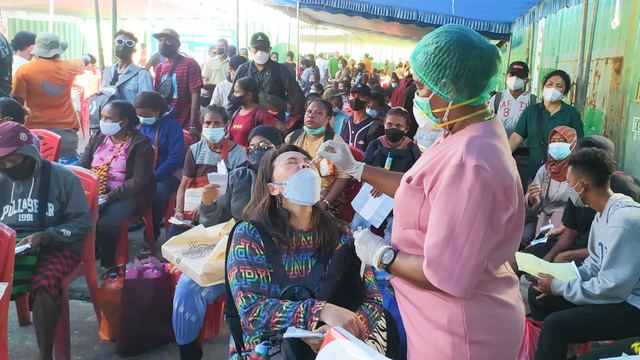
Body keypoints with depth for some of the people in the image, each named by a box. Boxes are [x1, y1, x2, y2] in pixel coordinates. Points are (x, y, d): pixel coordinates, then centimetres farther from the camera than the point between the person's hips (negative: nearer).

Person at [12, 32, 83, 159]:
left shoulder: (24, 70, -4)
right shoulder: (68, 67, 3)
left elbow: (17, 103, -4)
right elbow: (82, 62, 28)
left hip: (36, 130, -1)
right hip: (66, 130, 1)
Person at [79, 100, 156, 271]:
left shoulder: (141, 144, -7)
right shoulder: (97, 138, 12)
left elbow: (139, 180, -14)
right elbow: (81, 168, 10)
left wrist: (110, 197, -21)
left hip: (126, 195, -5)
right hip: (93, 193, 5)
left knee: (105, 224, -31)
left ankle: (108, 263, -2)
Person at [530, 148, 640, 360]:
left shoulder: (623, 220, -27)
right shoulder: (603, 214, 5)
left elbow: (612, 289, -28)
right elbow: (595, 264, 14)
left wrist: (559, 287, -17)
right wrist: (561, 281, -2)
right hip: (618, 291, 10)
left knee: (555, 324, -26)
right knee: (539, 294, 10)